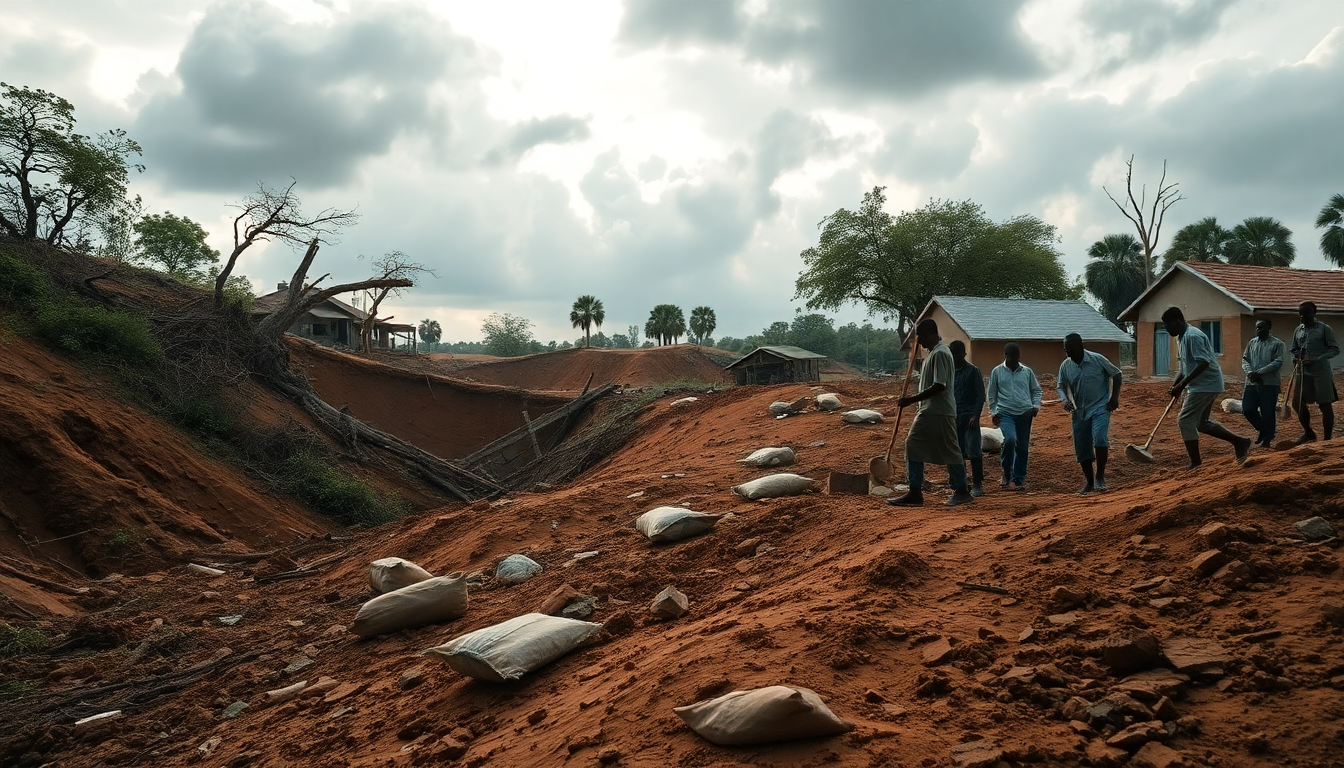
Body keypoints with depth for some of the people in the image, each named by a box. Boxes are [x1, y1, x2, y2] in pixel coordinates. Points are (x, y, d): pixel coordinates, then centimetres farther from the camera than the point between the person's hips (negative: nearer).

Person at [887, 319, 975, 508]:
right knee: (913, 447, 8)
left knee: (949, 451, -2)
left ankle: (961, 491, 8)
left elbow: (939, 386, -22)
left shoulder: (940, 353, -16)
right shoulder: (933, 353, 16)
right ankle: (915, 493, 10)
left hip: (939, 414, -11)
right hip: (928, 411, 11)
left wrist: (913, 399, -20)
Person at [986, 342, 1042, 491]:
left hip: (1025, 413, 2)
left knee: (1022, 447, 4)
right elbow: (992, 394, 8)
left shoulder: (1027, 371, 9)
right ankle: (1007, 473, -2)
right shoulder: (997, 371, 4)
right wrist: (993, 412, 2)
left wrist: (1036, 405, 1)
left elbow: (1036, 390, 17)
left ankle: (1019, 479, 17)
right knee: (1009, 439, -24)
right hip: (1005, 413, -2)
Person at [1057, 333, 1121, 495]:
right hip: (1079, 411, 4)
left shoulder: (1097, 359, -11)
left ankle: (1100, 477, -11)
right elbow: (1061, 386, 7)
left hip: (1100, 408, -4)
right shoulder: (1065, 366, -3)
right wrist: (1064, 400, -13)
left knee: (1100, 438, -25)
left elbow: (1116, 374, 0)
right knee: (1081, 447, 6)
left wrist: (1114, 397, -6)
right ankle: (1089, 482, 24)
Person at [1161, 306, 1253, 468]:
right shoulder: (1183, 337, 12)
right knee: (1201, 422, 18)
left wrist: (1183, 384, -28)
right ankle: (1240, 442, 25)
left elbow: (1204, 363, -27)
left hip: (1206, 385, -10)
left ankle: (1196, 465, -6)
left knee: (1185, 420, -10)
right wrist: (1177, 385, 15)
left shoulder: (1192, 336, -19)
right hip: (1201, 385, 10)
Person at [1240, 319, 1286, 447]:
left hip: (1269, 383, -5)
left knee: (1267, 413, -1)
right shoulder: (1252, 342, 13)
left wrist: (1259, 372, -18)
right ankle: (1262, 429, 28)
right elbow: (1245, 359, 10)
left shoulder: (1277, 344, -3)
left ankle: (1267, 439, 11)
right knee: (1247, 409, 3)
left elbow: (1278, 363, -12)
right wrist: (1249, 372, -10)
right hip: (1251, 383, 5)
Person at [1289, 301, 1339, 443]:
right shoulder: (1298, 330, 10)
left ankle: (1328, 438, 8)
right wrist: (1295, 357, -3)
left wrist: (1317, 359, -20)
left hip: (1321, 373, -6)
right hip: (1303, 372, 6)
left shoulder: (1324, 329, -6)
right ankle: (1308, 433, 27)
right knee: (1298, 403, 8)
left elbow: (1335, 349, -7)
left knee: (1325, 405, 0)